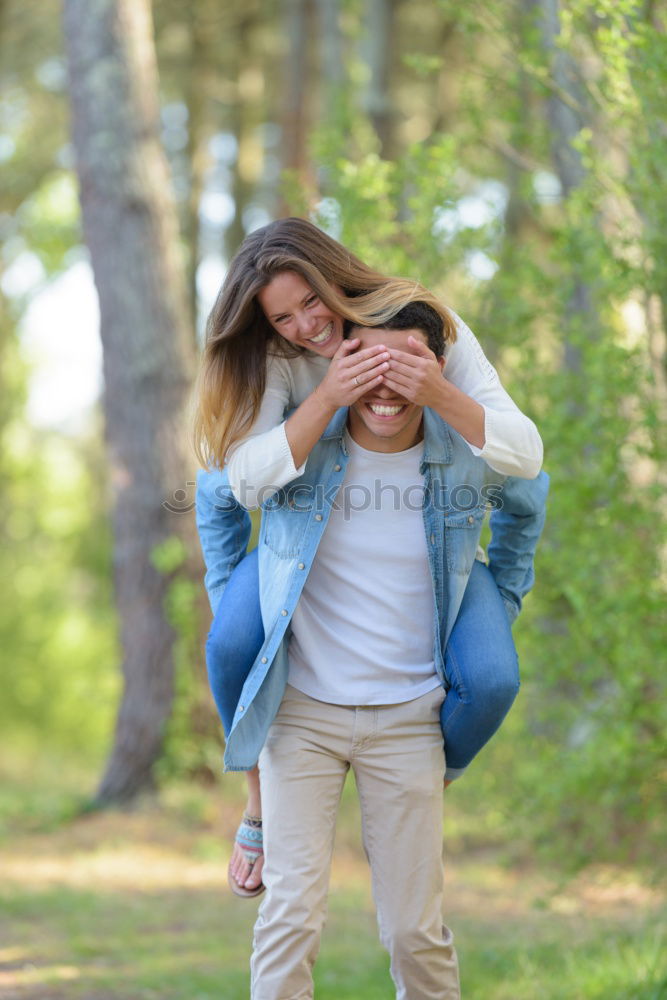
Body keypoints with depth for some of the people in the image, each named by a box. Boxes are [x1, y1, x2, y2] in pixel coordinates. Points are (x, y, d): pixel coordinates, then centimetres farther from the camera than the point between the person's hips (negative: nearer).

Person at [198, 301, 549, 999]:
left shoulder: (470, 456, -8)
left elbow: (526, 502, 18)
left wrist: (499, 602, 17)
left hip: (409, 717, 1)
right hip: (301, 709, -1)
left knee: (416, 928, 3)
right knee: (292, 913, -9)